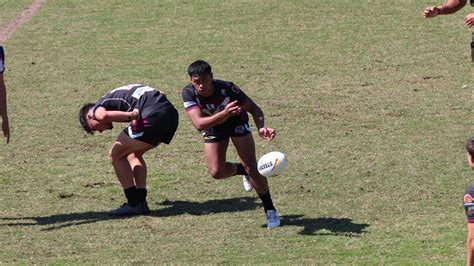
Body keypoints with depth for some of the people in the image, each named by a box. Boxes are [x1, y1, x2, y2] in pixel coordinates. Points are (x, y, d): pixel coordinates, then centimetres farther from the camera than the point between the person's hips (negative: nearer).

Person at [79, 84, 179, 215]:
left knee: (116, 154, 9)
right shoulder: (115, 97, 34)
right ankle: (141, 201, 19)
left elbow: (102, 115, -16)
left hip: (152, 115, -8)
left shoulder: (98, 106, 10)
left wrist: (130, 115, -16)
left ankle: (134, 203, 6)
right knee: (134, 154, 26)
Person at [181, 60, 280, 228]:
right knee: (216, 172, -10)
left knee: (252, 167, -11)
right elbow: (199, 124, -43)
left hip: (236, 121, -2)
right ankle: (243, 171, 24)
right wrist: (223, 114, -59)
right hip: (213, 127, 2)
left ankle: (270, 210, 6)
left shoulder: (227, 89, -36)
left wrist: (261, 127, -46)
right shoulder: (188, 93, -32)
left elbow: (254, 109, -25)